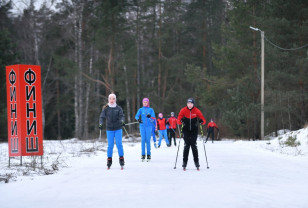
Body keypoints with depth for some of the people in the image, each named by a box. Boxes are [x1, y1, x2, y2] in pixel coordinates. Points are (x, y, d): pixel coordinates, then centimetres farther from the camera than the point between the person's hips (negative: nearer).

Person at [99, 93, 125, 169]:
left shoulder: (119, 108, 3)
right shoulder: (106, 108, 3)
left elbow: (121, 116, -9)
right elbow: (102, 117, -3)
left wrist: (122, 121, -31)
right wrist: (101, 124, -22)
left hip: (118, 129, 0)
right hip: (109, 129, 0)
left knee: (119, 144, -8)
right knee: (110, 145, -1)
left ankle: (121, 159, 2)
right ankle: (109, 160, 9)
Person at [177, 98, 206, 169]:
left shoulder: (197, 111, -8)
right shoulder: (183, 110, -8)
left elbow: (203, 120, -7)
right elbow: (178, 120, -10)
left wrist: (202, 121, -30)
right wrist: (180, 121, -33)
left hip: (194, 130, 0)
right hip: (186, 129, 0)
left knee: (193, 145, -8)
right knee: (187, 145, -10)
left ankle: (196, 161, -1)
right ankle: (185, 162, -5)